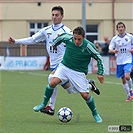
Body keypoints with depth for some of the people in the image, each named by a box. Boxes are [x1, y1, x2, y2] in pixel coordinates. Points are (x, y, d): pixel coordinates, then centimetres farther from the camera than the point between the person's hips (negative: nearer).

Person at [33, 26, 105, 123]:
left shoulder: (88, 46, -20)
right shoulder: (67, 38, -14)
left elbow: (99, 58, -8)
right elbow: (60, 37, 10)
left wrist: (100, 73, -10)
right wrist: (55, 44, 26)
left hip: (79, 72, -2)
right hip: (64, 67, 2)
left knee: (85, 95, -5)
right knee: (53, 82, -22)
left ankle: (95, 114, 19)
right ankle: (43, 104, -3)